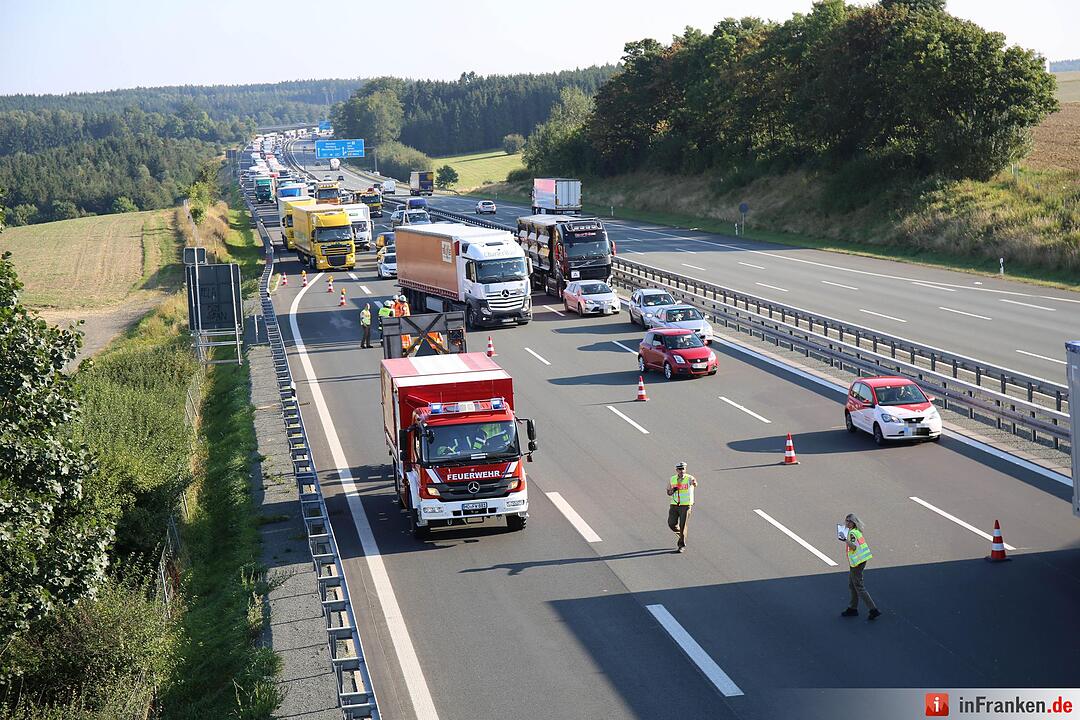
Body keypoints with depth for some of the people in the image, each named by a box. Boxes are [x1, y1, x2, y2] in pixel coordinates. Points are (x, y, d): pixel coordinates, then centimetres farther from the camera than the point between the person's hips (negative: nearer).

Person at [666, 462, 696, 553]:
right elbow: (668, 493, 14)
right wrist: (672, 491, -10)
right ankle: (681, 534, 30)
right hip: (674, 505, 4)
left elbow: (694, 483, -32)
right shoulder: (672, 479, 5)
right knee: (671, 524, -1)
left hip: (685, 505, -4)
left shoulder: (689, 478, -8)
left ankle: (682, 545, 11)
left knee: (682, 525, -3)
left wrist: (694, 483, -57)